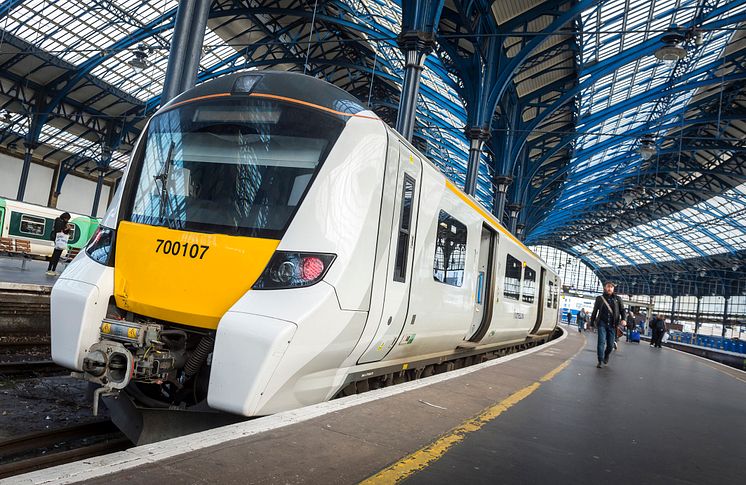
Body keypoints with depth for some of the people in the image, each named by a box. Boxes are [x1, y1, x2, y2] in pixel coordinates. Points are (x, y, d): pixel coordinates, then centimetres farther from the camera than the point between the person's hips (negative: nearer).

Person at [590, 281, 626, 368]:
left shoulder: (617, 299, 7)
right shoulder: (599, 298, 5)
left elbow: (622, 310, 5)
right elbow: (595, 310, 11)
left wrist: (623, 319, -12)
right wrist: (592, 321, 13)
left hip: (612, 325, 1)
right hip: (602, 323, -1)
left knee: (610, 344, 5)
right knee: (601, 342, -10)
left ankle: (606, 356, 33)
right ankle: (600, 361, -7)